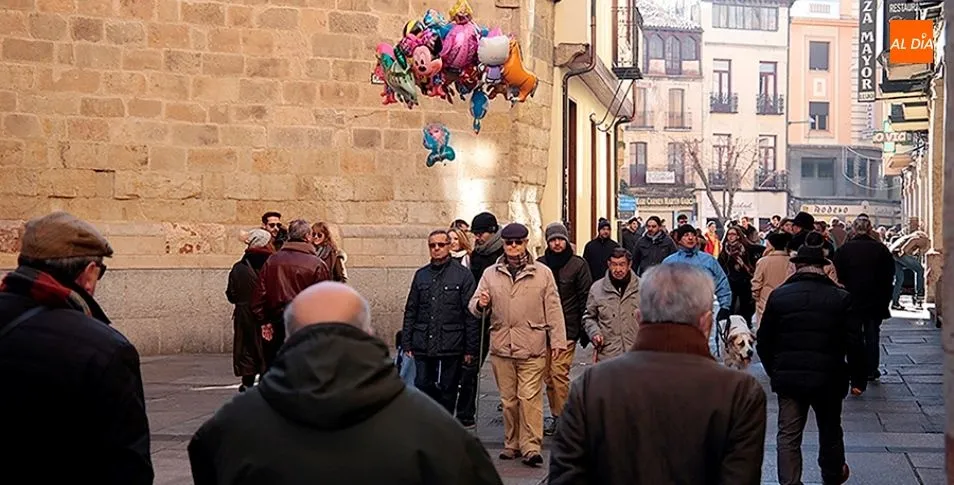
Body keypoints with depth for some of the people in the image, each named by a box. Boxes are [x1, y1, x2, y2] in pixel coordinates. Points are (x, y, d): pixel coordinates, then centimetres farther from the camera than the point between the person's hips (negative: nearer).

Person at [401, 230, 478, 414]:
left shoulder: (463, 275, -1)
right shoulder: (421, 275, 11)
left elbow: (471, 314, -3)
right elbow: (410, 312, 14)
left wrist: (470, 349, -7)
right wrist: (407, 344, 8)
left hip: (451, 348, -3)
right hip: (422, 347, 3)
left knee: (447, 393, 5)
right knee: (423, 389, 2)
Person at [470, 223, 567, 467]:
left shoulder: (542, 273, 5)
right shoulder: (490, 274, 10)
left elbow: (553, 309, 4)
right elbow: (474, 305, 7)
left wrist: (557, 340, -2)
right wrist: (480, 304, -17)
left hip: (532, 348, -3)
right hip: (501, 348, 3)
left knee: (530, 397, -7)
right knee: (508, 399, 10)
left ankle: (531, 447, -4)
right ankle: (512, 444, 21)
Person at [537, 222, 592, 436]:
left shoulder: (578, 265, 1)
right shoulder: (539, 264, 8)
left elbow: (585, 298, 1)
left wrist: (584, 329, -3)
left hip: (567, 328, -4)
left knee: (559, 372, -11)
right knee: (548, 375, 6)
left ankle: (561, 417, -5)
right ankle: (555, 415, 16)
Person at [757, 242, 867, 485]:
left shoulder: (778, 295, -3)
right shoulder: (841, 298, -6)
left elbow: (764, 342, 2)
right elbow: (854, 344, -5)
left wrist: (775, 372, 16)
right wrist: (858, 380, 5)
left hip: (788, 378, 0)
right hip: (828, 378, 0)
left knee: (788, 435, 5)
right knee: (830, 431, 20)